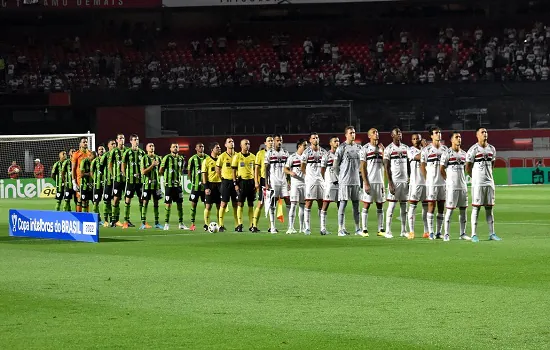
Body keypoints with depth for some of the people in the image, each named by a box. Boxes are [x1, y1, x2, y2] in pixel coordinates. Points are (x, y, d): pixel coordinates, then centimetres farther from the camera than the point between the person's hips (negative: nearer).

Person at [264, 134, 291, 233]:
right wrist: (266, 183, -7)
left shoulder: (285, 153, 11)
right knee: (272, 204, -2)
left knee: (288, 201, -4)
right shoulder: (269, 153, 1)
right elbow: (266, 169, 0)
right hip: (273, 181, -3)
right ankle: (272, 227, 1)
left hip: (284, 181, 3)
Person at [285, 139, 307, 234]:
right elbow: (285, 169, -3)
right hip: (295, 183, -5)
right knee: (293, 205, -10)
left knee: (302, 205, 8)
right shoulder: (292, 157, -2)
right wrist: (290, 172, -21)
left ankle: (302, 227, 14)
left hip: (305, 183, 5)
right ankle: (290, 227, -13)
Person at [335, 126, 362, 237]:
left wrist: (355, 172, 14)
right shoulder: (342, 148, -6)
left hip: (356, 180, 6)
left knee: (356, 204, 8)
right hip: (345, 181, -6)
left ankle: (357, 228, 13)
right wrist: (342, 175, 0)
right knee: (343, 203, -6)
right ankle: (341, 229, -5)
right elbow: (336, 165, -3)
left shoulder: (358, 147, 12)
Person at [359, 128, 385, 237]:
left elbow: (385, 163, 3)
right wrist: (366, 183, -12)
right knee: (366, 205, -4)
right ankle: (364, 230, -2)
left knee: (380, 206, 7)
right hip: (369, 181, -5)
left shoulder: (381, 148, 12)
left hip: (380, 181, 5)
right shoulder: (365, 149, -3)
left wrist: (382, 150, -3)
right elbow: (363, 167, -6)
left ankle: (381, 229, 10)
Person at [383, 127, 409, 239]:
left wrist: (410, 180, 9)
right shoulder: (389, 149, -4)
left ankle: (404, 230, 12)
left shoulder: (406, 148, 12)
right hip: (395, 181, -5)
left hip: (405, 180, 5)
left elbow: (409, 165, 16)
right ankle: (388, 231, -4)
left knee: (404, 205, 7)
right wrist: (390, 184, -13)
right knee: (392, 205, -5)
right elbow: (387, 168, -6)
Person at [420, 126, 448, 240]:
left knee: (441, 207, 5)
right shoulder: (426, 150, -2)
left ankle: (439, 232, 9)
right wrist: (427, 179, -4)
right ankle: (431, 232, -2)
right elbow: (422, 167, 1)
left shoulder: (445, 149, 10)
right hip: (431, 183, -4)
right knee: (431, 207, -4)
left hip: (443, 182, 4)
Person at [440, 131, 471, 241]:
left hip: (463, 186, 6)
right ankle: (446, 234, -3)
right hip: (452, 186, -6)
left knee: (463, 209, 6)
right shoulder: (447, 154, -6)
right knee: (449, 210, -5)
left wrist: (463, 180, 15)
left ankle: (463, 233, 13)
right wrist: (448, 180, 3)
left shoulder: (463, 154, 11)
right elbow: (442, 170, -2)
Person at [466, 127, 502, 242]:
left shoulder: (491, 149, 10)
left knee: (489, 209, 7)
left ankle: (492, 234, 11)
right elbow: (468, 168, -1)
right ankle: (474, 235, -2)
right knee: (476, 208, -4)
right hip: (477, 184, -5)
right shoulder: (473, 150, -7)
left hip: (489, 182, 5)